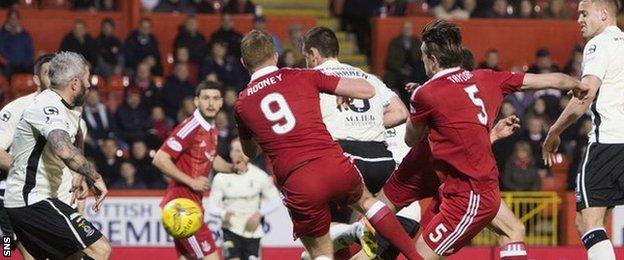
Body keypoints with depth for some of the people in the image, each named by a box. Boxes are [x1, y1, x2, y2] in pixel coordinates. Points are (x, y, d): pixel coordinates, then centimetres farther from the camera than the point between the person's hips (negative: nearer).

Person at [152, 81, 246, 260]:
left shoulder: (211, 130, 11)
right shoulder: (191, 127, -16)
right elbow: (160, 160, -20)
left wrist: (232, 168, 10)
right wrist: (191, 182, -19)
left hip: (193, 203, 9)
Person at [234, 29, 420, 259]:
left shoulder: (242, 104, 12)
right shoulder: (304, 77, 8)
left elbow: (250, 152, 29)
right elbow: (367, 90, 8)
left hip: (298, 186, -1)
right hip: (335, 166, 1)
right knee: (365, 200, 32)